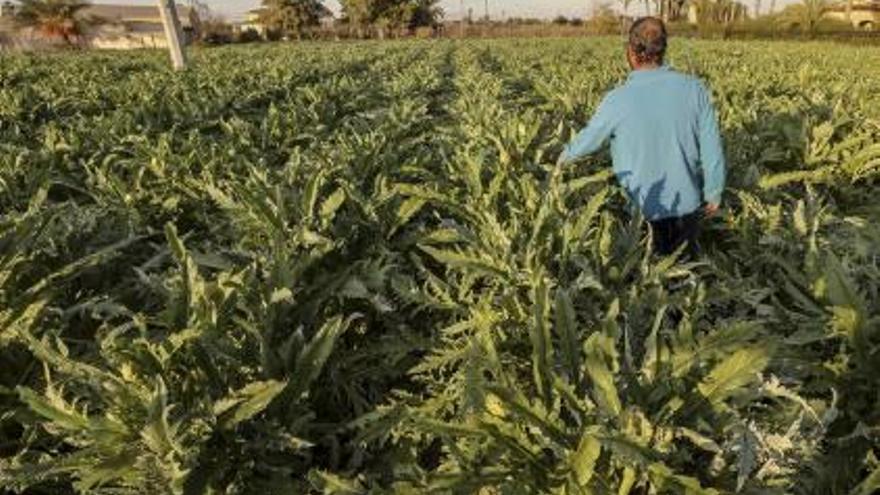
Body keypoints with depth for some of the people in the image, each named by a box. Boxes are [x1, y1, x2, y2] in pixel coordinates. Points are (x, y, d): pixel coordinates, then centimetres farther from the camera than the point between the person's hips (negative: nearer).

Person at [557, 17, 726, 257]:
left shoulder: (618, 100, -18)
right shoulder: (694, 89, -10)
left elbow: (588, 139, -2)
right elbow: (712, 148, -5)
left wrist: (566, 156, 20)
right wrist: (713, 193, 9)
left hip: (643, 210, -2)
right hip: (687, 203, 3)